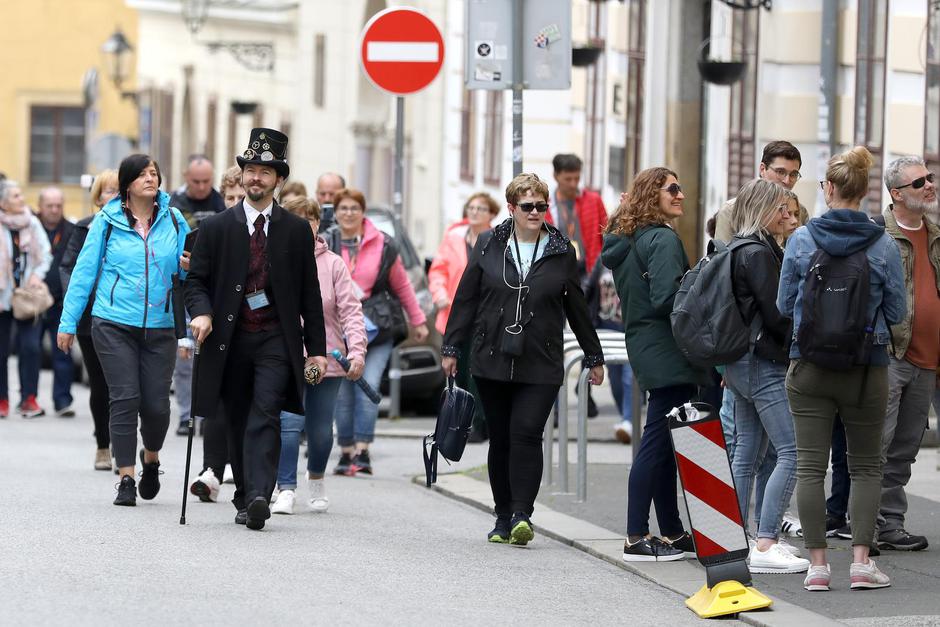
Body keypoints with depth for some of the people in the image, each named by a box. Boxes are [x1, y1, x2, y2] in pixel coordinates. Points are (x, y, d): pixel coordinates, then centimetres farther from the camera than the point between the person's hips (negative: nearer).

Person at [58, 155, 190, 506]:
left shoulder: (174, 221, 6)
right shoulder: (108, 221, 1)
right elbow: (84, 271, 4)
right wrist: (68, 322, 3)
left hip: (160, 327, 2)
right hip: (114, 325, -2)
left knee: (156, 404, -1)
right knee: (125, 399, -8)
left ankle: (151, 459, 29)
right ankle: (126, 478, -2)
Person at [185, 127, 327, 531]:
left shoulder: (296, 231, 6)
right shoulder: (216, 228, 7)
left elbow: (310, 294, 8)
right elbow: (197, 279, 7)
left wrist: (316, 348, 3)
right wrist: (202, 312, -15)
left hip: (276, 341, -2)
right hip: (231, 339, 2)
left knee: (265, 416, -16)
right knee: (238, 421, 7)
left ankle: (259, 496, -26)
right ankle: (245, 498, 17)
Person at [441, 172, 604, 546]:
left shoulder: (562, 252, 5)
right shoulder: (489, 246, 6)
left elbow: (576, 307, 13)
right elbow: (466, 299, 9)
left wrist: (594, 357, 17)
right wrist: (451, 348, 6)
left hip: (541, 364, -2)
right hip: (492, 361, 2)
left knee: (527, 434, -15)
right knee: (500, 439, 7)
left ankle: (522, 515, -18)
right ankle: (504, 518, 15)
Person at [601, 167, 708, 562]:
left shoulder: (627, 240, 17)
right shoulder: (663, 240, -13)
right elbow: (667, 297, -22)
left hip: (646, 349, 10)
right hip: (668, 354, -10)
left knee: (663, 443, 13)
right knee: (658, 443, -7)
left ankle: (672, 533, 18)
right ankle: (637, 538, -7)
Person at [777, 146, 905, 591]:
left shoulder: (801, 240, -6)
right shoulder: (883, 245, -7)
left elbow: (784, 304, 2)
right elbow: (895, 312, -1)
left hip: (809, 369, 0)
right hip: (867, 369, 0)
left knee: (810, 467, 5)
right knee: (866, 466, 11)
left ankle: (817, 564, 2)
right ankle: (861, 561, 2)